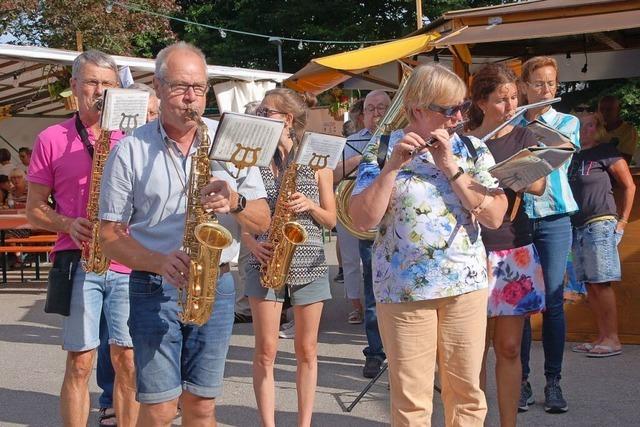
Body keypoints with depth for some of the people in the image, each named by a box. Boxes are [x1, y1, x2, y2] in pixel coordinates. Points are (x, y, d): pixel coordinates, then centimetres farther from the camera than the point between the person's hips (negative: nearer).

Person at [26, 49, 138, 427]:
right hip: (80, 263, -2)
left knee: (128, 361, 5)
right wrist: (68, 225, -12)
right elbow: (34, 209, 6)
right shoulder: (51, 139, 4)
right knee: (80, 362, 1)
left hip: (129, 264, 2)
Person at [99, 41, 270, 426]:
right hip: (154, 290, -2)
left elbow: (262, 221, 6)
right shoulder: (130, 150, -2)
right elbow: (110, 234, -2)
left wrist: (235, 202, -17)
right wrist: (160, 263, -19)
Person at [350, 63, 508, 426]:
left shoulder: (472, 150, 3)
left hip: (466, 283, 2)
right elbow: (363, 220, -11)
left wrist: (451, 167, -14)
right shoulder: (383, 150, -2)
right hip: (403, 288, -2)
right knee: (411, 397, 4)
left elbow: (495, 217, -7)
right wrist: (393, 165, -19)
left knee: (467, 389, 10)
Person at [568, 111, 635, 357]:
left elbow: (629, 186, -1)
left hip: (600, 224, -7)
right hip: (577, 227, 7)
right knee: (589, 284, 6)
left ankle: (612, 339, -6)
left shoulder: (606, 152, -1)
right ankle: (602, 337, 10)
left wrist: (622, 220, -3)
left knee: (601, 283, -9)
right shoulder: (573, 156, 17)